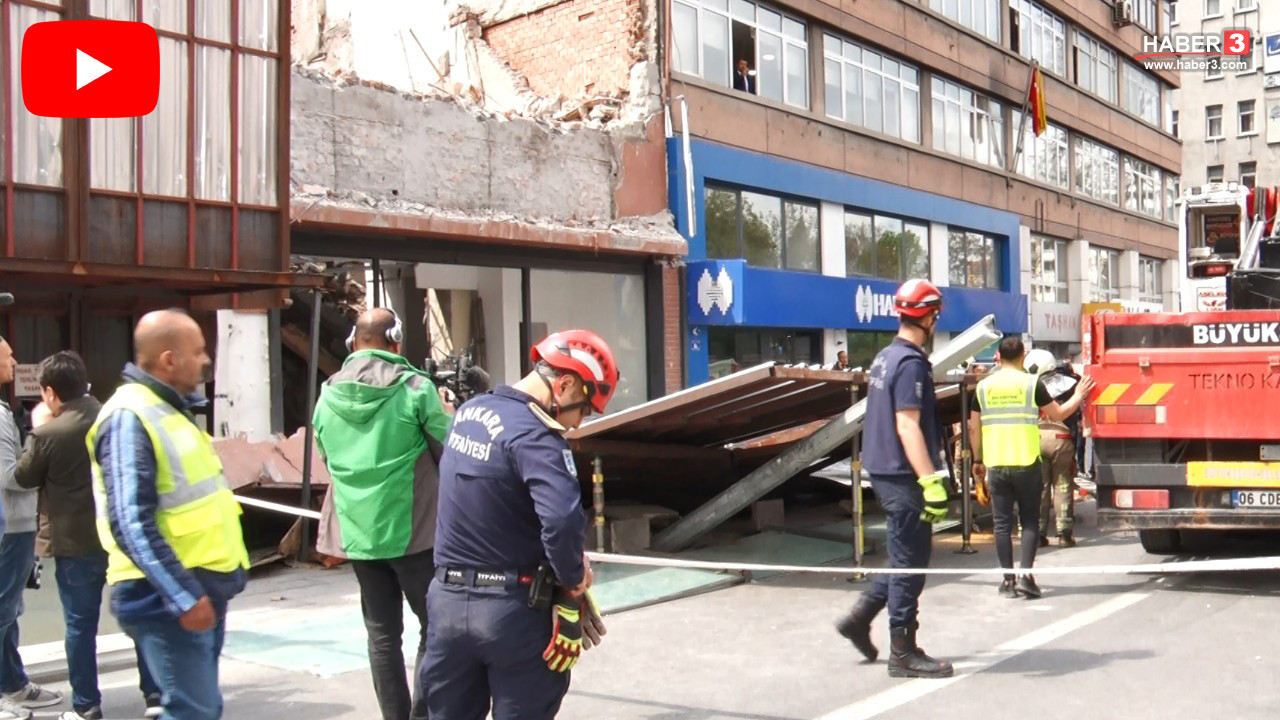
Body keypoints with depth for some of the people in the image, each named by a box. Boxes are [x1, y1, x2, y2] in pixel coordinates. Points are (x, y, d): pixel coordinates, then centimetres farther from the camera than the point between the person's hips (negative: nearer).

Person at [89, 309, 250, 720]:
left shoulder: (168, 410, 14)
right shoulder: (130, 417, -17)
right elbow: (131, 524, -23)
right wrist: (183, 597, -23)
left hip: (202, 589, 10)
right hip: (168, 599, -10)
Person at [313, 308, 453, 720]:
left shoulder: (328, 396, 2)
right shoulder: (415, 388, -12)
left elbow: (329, 461, 14)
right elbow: (450, 453, -4)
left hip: (356, 531, 4)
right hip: (412, 529, -4)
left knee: (382, 633, 12)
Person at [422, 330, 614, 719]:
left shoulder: (468, 411, 5)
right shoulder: (533, 435, -21)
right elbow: (563, 520, -37)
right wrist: (573, 581, -17)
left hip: (448, 599, 7)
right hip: (514, 609, -7)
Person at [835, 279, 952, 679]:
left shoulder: (885, 357, 14)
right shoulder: (911, 362, -16)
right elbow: (907, 427, -23)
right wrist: (931, 482, -27)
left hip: (884, 471, 10)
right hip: (904, 476, -10)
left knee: (909, 556, 19)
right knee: (910, 562, -2)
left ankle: (861, 617, 21)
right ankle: (903, 653, 5)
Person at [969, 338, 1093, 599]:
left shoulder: (984, 386, 5)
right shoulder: (1032, 383, -3)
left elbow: (974, 427, 8)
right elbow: (1058, 414, 5)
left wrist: (977, 460, 19)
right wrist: (1079, 395, 22)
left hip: (995, 464, 2)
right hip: (1026, 463, -2)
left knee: (1002, 523, 6)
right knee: (1030, 521, 8)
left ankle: (1008, 580, 8)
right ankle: (1025, 575, -2)